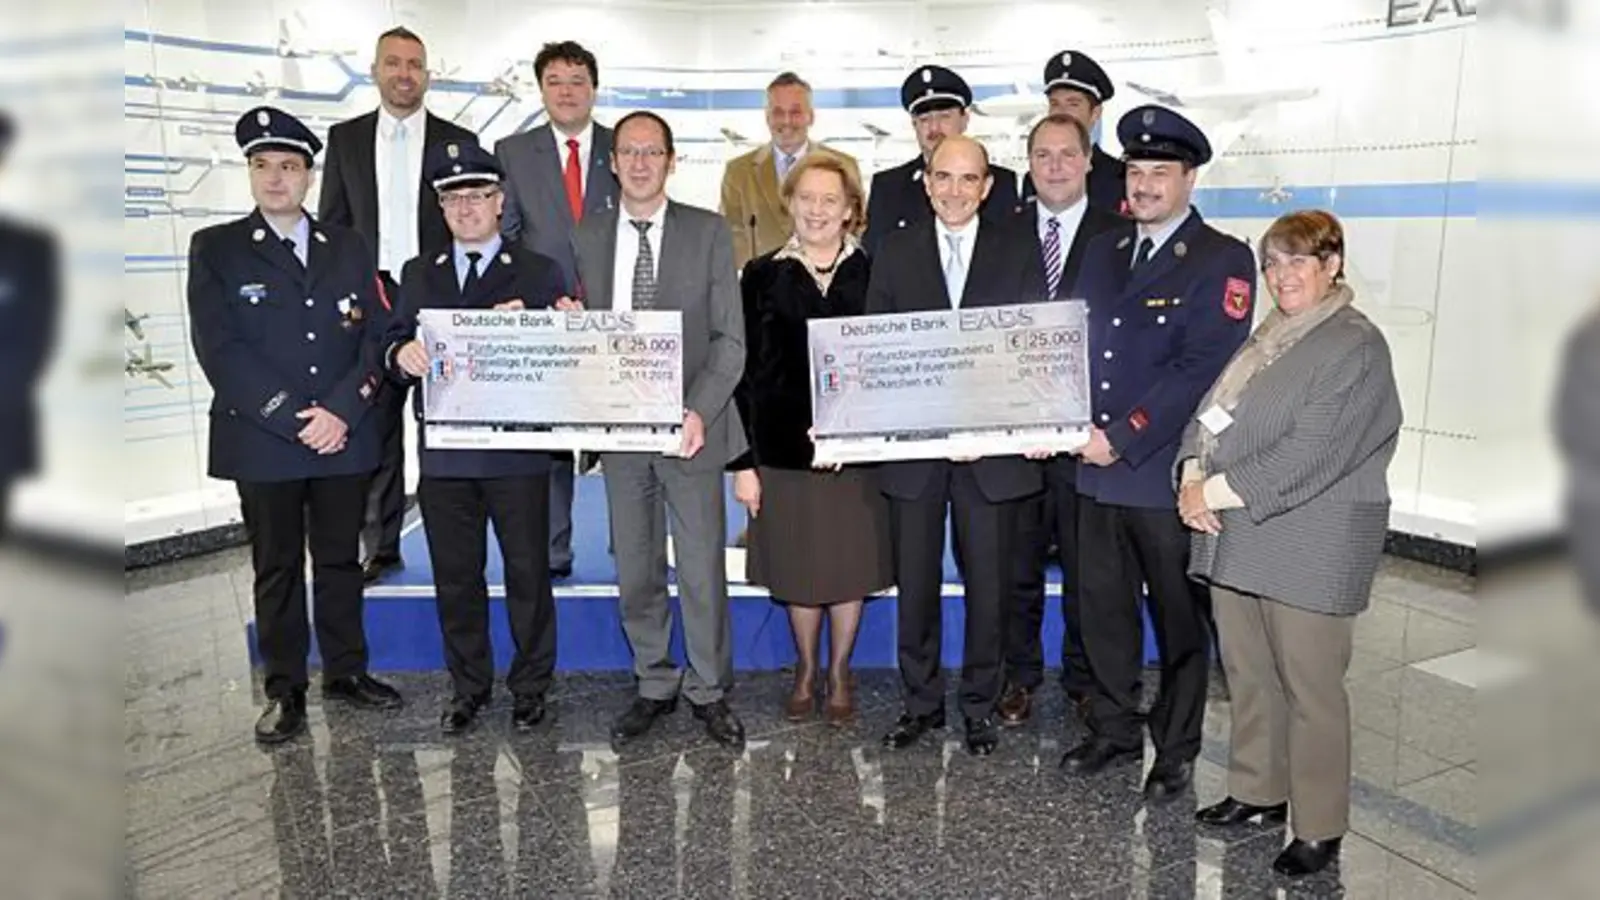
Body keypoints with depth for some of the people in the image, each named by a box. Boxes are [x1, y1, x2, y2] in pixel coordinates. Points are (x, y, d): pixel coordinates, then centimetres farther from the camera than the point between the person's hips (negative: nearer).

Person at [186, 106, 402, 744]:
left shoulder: (349, 248, 10)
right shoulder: (215, 249, 3)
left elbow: (376, 336, 4)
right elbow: (219, 348, -7)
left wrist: (341, 411, -11)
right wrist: (292, 419, -14)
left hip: (345, 438, 2)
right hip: (262, 442, -2)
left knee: (341, 561, 11)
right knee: (276, 569, 7)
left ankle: (345, 671, 25)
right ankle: (285, 690, 18)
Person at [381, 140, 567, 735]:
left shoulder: (539, 273, 4)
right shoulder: (419, 275, 15)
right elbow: (392, 346, 8)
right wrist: (402, 354, -14)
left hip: (517, 453, -3)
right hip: (442, 453, 3)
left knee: (528, 573, 5)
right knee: (455, 577, 11)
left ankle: (530, 687, 20)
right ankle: (468, 687, 26)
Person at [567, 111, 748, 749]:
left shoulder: (708, 232, 0)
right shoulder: (587, 237, 8)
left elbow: (729, 338, -4)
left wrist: (697, 411, -16)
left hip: (688, 426, -2)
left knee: (702, 569, 3)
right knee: (635, 571, 11)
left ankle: (709, 690, 21)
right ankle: (655, 686, 27)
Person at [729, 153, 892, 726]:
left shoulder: (873, 275, 2)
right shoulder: (763, 276, 2)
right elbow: (746, 371, 0)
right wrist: (744, 460, -4)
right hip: (786, 447, 0)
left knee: (851, 566, 10)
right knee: (798, 570, 10)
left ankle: (839, 674, 30)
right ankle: (805, 671, 32)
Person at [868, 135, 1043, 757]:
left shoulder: (1018, 252, 5)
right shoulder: (895, 252, 6)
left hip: (993, 444, 0)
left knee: (988, 583, 8)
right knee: (915, 582, 9)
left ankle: (980, 705, 24)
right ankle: (922, 701, 26)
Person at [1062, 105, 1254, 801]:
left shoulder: (1223, 260, -7)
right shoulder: (1104, 250, 13)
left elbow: (1200, 368, -16)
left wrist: (1123, 438, -19)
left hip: (1168, 472, -5)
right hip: (1098, 467, 6)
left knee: (1179, 619, 9)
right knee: (1101, 608, 14)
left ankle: (1176, 750, 25)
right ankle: (1114, 730, 32)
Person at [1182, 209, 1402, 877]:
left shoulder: (1355, 347, -9)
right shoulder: (1267, 338, 15)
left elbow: (1310, 454, -19)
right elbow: (1209, 414, 13)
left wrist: (1218, 491, -17)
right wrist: (1191, 477, -6)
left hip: (1309, 542, -7)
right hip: (1235, 534, 7)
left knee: (1309, 687, 2)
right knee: (1247, 673, 16)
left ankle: (1319, 828, 15)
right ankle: (1258, 791, 32)